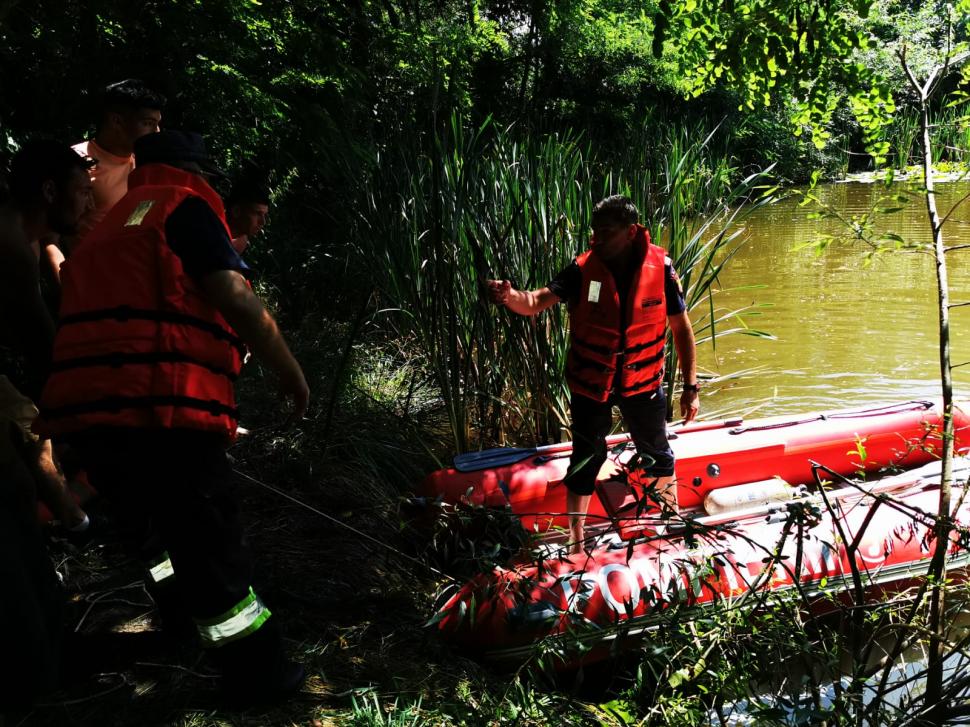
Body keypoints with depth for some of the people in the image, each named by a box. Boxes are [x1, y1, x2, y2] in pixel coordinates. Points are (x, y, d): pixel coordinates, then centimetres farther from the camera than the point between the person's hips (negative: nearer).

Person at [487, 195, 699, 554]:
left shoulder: (660, 267, -15)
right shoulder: (583, 269, -18)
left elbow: (681, 326, -6)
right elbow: (538, 301, -29)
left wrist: (690, 386, -5)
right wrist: (510, 297, -53)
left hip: (642, 380, 2)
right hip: (590, 383, -1)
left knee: (658, 456, 21)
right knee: (586, 460, 8)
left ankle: (672, 514, 49)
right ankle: (576, 542, 25)